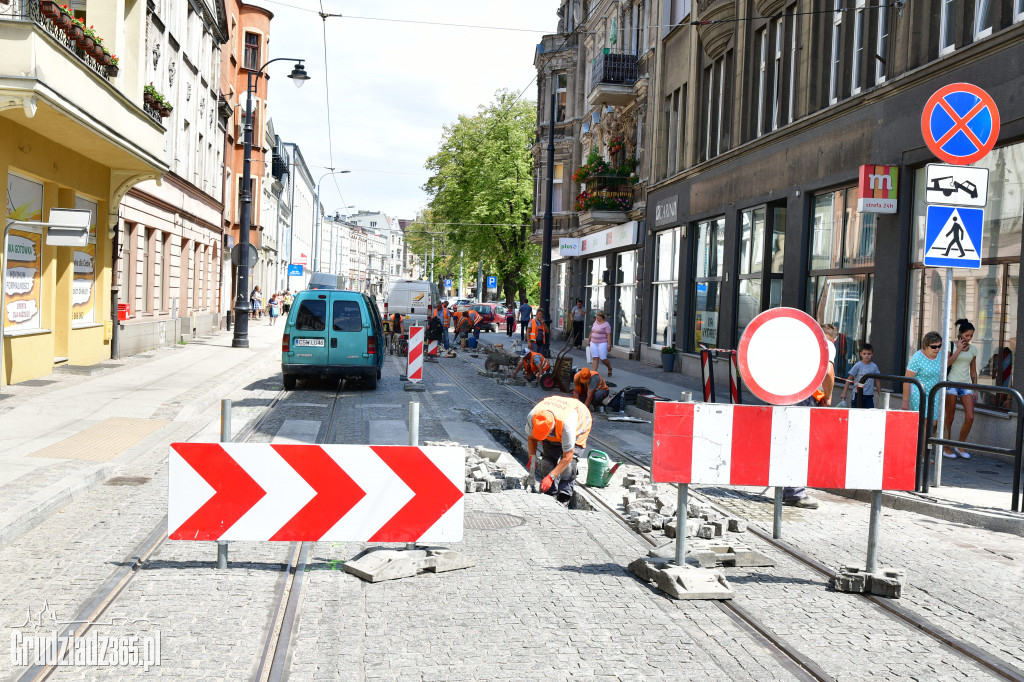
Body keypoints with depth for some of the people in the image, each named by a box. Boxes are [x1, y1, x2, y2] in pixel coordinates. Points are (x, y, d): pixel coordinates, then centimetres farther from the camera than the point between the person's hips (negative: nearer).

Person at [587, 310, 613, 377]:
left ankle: (610, 369, 20)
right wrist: (588, 341, 21)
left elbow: (608, 335, -13)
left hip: (602, 343, -6)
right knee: (595, 358, 0)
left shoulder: (606, 325, -9)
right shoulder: (595, 322, 12)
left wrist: (609, 345, -19)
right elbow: (591, 332, 20)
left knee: (603, 359, -6)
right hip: (593, 343, 6)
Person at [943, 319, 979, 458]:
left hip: (966, 385, 4)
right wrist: (959, 349, -14)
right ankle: (947, 448, 9)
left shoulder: (973, 350, 11)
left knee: (970, 417, -6)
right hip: (951, 384, -4)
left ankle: (960, 446, 10)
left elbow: (973, 371, 16)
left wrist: (975, 390, 13)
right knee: (949, 418, -1)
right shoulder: (951, 346, -2)